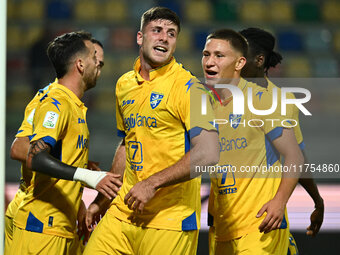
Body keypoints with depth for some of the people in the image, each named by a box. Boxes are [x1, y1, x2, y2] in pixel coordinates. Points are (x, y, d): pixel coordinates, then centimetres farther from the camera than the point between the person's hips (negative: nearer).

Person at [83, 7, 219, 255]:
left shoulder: (187, 87, -9)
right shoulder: (124, 85, 13)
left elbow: (208, 154, -18)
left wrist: (152, 184, -19)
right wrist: (101, 200, 27)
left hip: (170, 220, -6)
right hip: (123, 213, 6)